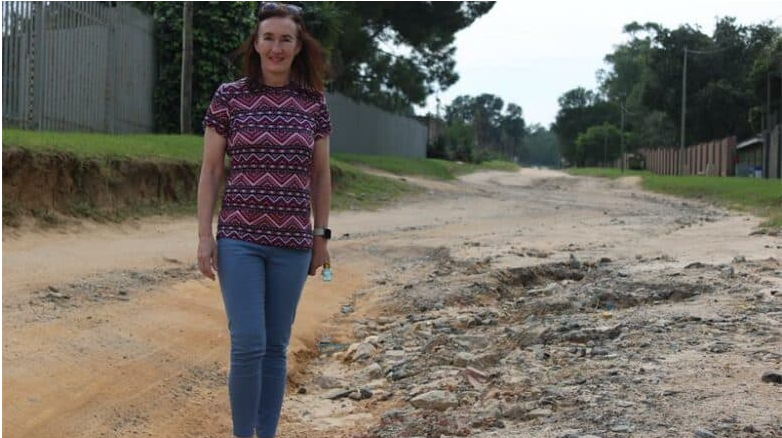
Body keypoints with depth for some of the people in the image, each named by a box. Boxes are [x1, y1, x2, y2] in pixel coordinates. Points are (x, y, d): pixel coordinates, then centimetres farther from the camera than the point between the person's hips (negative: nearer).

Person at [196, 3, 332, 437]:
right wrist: (204, 235, -5)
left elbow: (320, 174, 11)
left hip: (292, 242, 2)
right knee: (248, 345, -8)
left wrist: (321, 236, 10)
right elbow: (210, 170, 0)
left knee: (276, 347, 9)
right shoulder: (228, 97, -2)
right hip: (239, 238, -2)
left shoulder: (313, 103, 5)